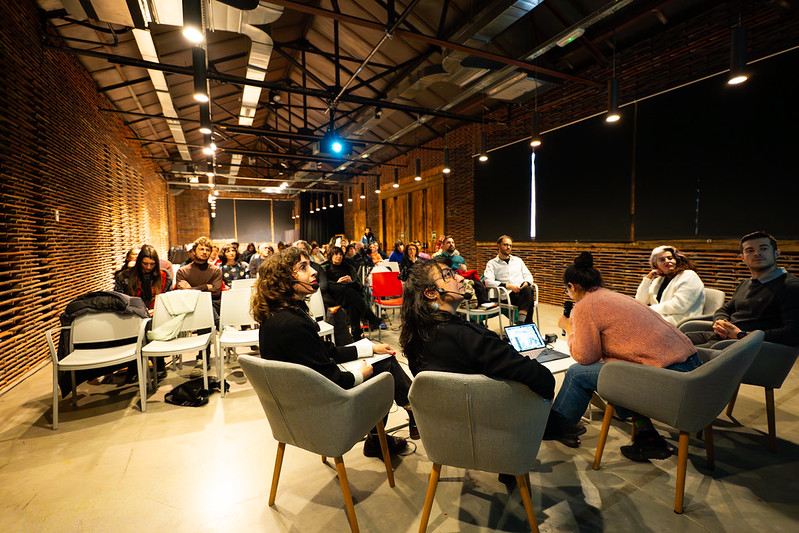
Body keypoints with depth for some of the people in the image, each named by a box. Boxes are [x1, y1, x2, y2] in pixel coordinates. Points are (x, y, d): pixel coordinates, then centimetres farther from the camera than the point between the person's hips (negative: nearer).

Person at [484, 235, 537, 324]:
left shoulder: (518, 260, 25)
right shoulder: (492, 263, 10)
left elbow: (528, 276, 23)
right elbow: (488, 282, -6)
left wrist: (526, 283, -3)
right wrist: (508, 286, -17)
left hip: (523, 292, 4)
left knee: (528, 289, -36)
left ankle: (520, 321, -37)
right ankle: (528, 323, -25)